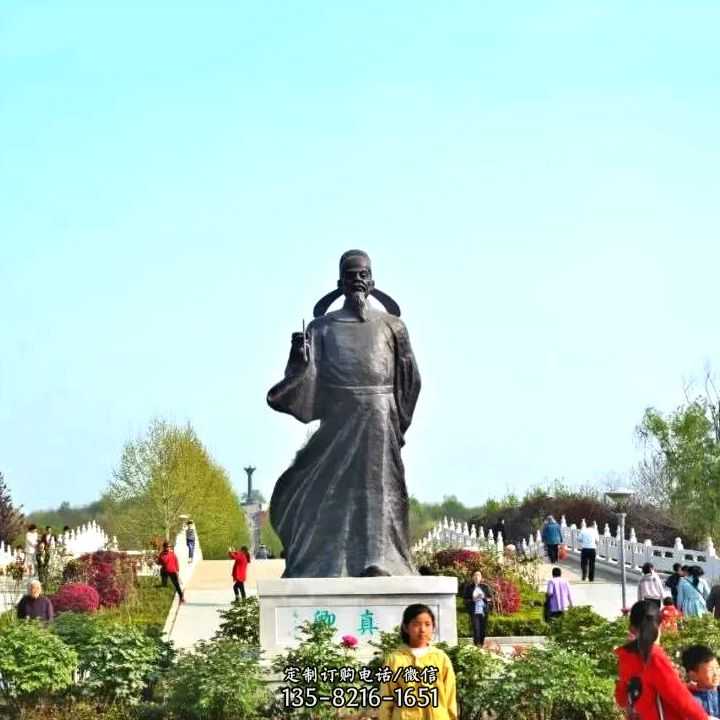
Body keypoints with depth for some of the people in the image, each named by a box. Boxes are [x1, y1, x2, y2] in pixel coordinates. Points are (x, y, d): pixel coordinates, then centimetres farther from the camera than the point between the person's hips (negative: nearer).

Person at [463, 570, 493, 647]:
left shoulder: (485, 587, 10)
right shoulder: (469, 588, 5)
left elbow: (490, 597, 10)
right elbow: (465, 599, 3)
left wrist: (484, 597, -9)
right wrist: (472, 599, -13)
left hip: (484, 611, 2)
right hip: (474, 612, -2)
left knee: (483, 629, 2)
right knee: (476, 629, -11)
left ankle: (482, 645, 14)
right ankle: (477, 645, -10)